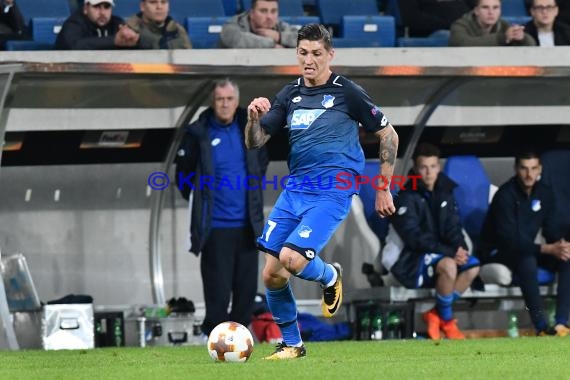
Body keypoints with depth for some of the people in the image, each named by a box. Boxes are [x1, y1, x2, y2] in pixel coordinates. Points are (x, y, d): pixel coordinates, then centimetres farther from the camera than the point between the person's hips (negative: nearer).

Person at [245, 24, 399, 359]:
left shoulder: (348, 93, -4)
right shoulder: (289, 95, 10)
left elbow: (389, 136, 4)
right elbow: (255, 143, 10)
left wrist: (383, 189, 5)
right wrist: (254, 118, -12)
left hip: (333, 192, -5)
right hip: (294, 189, 5)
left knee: (292, 259, -24)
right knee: (272, 273, -2)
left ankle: (330, 277, 11)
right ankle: (291, 344, 18)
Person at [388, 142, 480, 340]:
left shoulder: (445, 193, 10)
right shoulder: (407, 197, -11)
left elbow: (454, 228, 7)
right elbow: (414, 237, -19)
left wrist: (460, 248, -17)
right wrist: (450, 252, -25)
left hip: (441, 254, 7)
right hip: (413, 260, -7)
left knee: (472, 266, -19)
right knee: (448, 265, -34)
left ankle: (435, 314, -9)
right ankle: (446, 320, -15)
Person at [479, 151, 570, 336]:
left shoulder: (544, 193, 1)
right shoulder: (505, 195, -21)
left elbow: (552, 229, 4)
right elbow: (510, 240, -28)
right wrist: (548, 249, -34)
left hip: (526, 249, 7)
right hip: (498, 252, -7)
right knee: (527, 260, -39)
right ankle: (541, 327, -40)